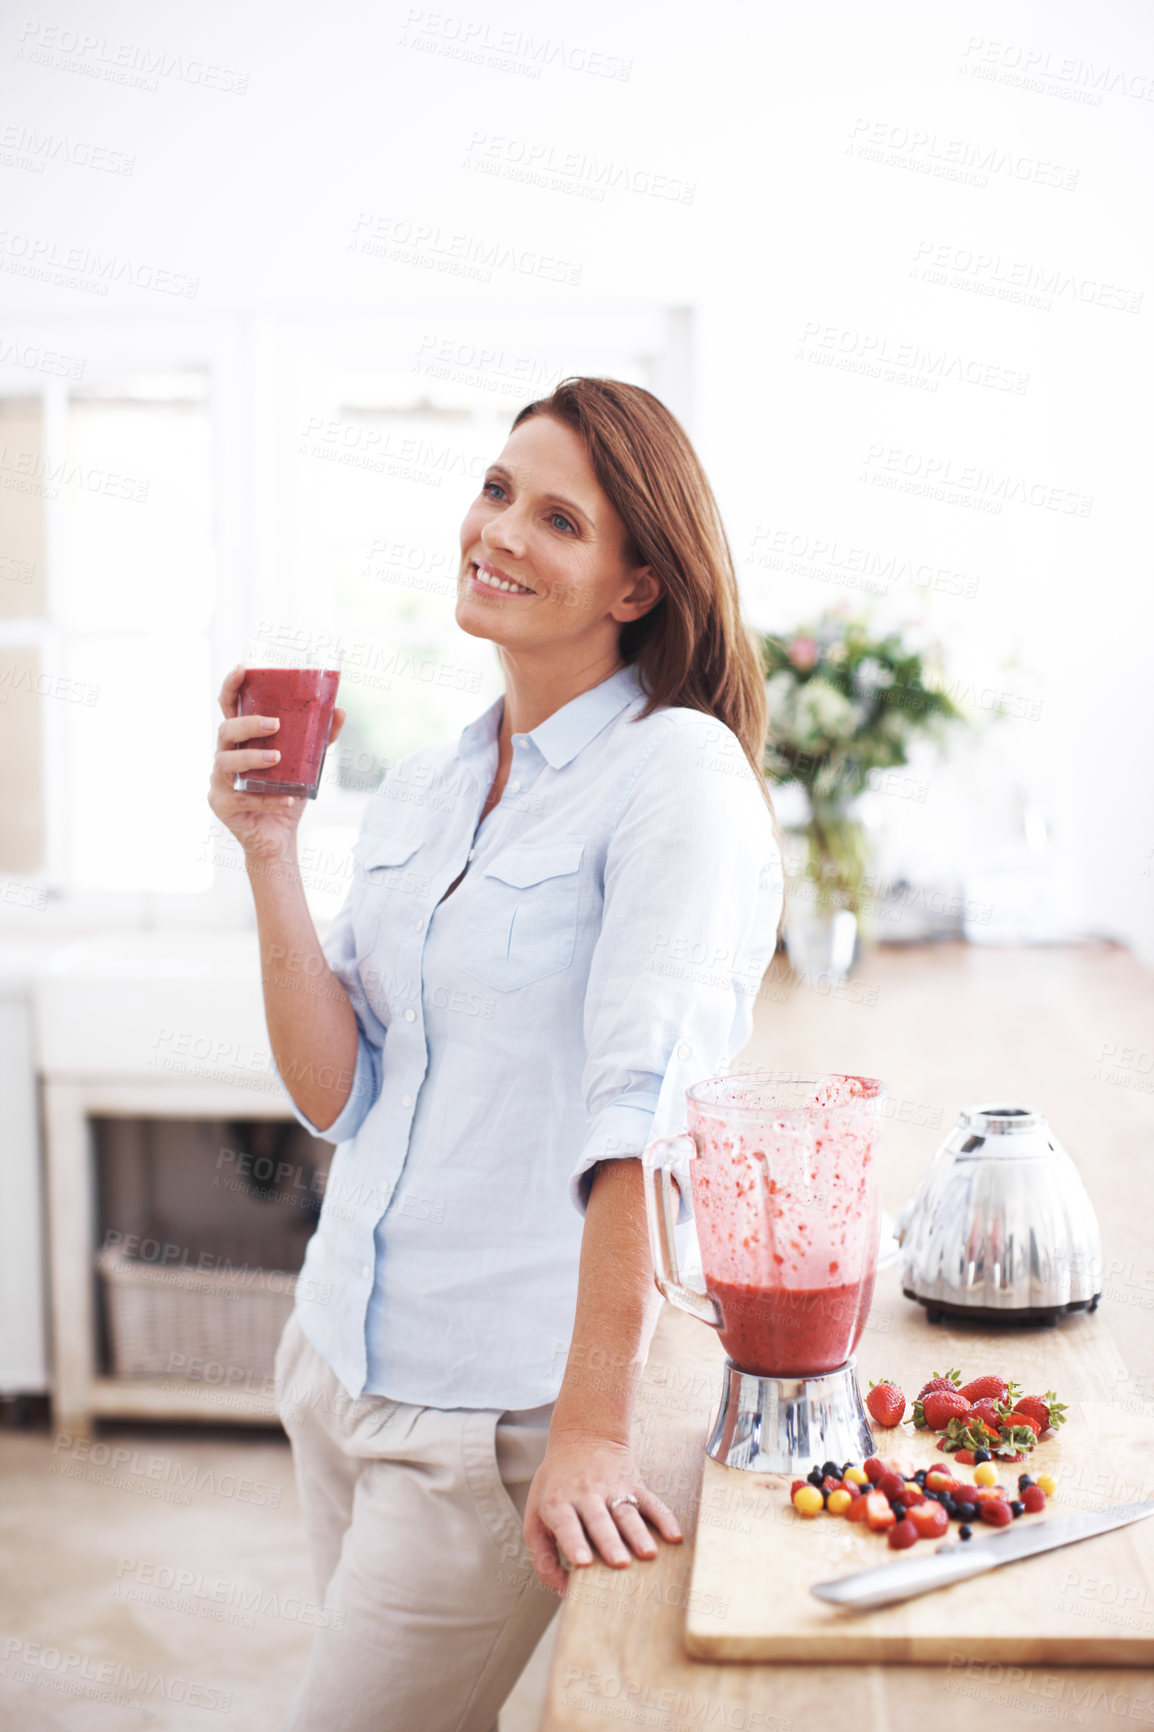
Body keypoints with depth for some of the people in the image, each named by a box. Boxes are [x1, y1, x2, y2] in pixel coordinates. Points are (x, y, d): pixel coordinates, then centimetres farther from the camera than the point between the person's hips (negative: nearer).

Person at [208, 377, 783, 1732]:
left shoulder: (678, 770, -13)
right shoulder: (420, 791, 8)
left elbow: (645, 1106, -22)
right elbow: (335, 1096, 3)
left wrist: (590, 1431, -26)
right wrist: (271, 856, -6)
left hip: (496, 1404, -7)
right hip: (338, 1355, 7)